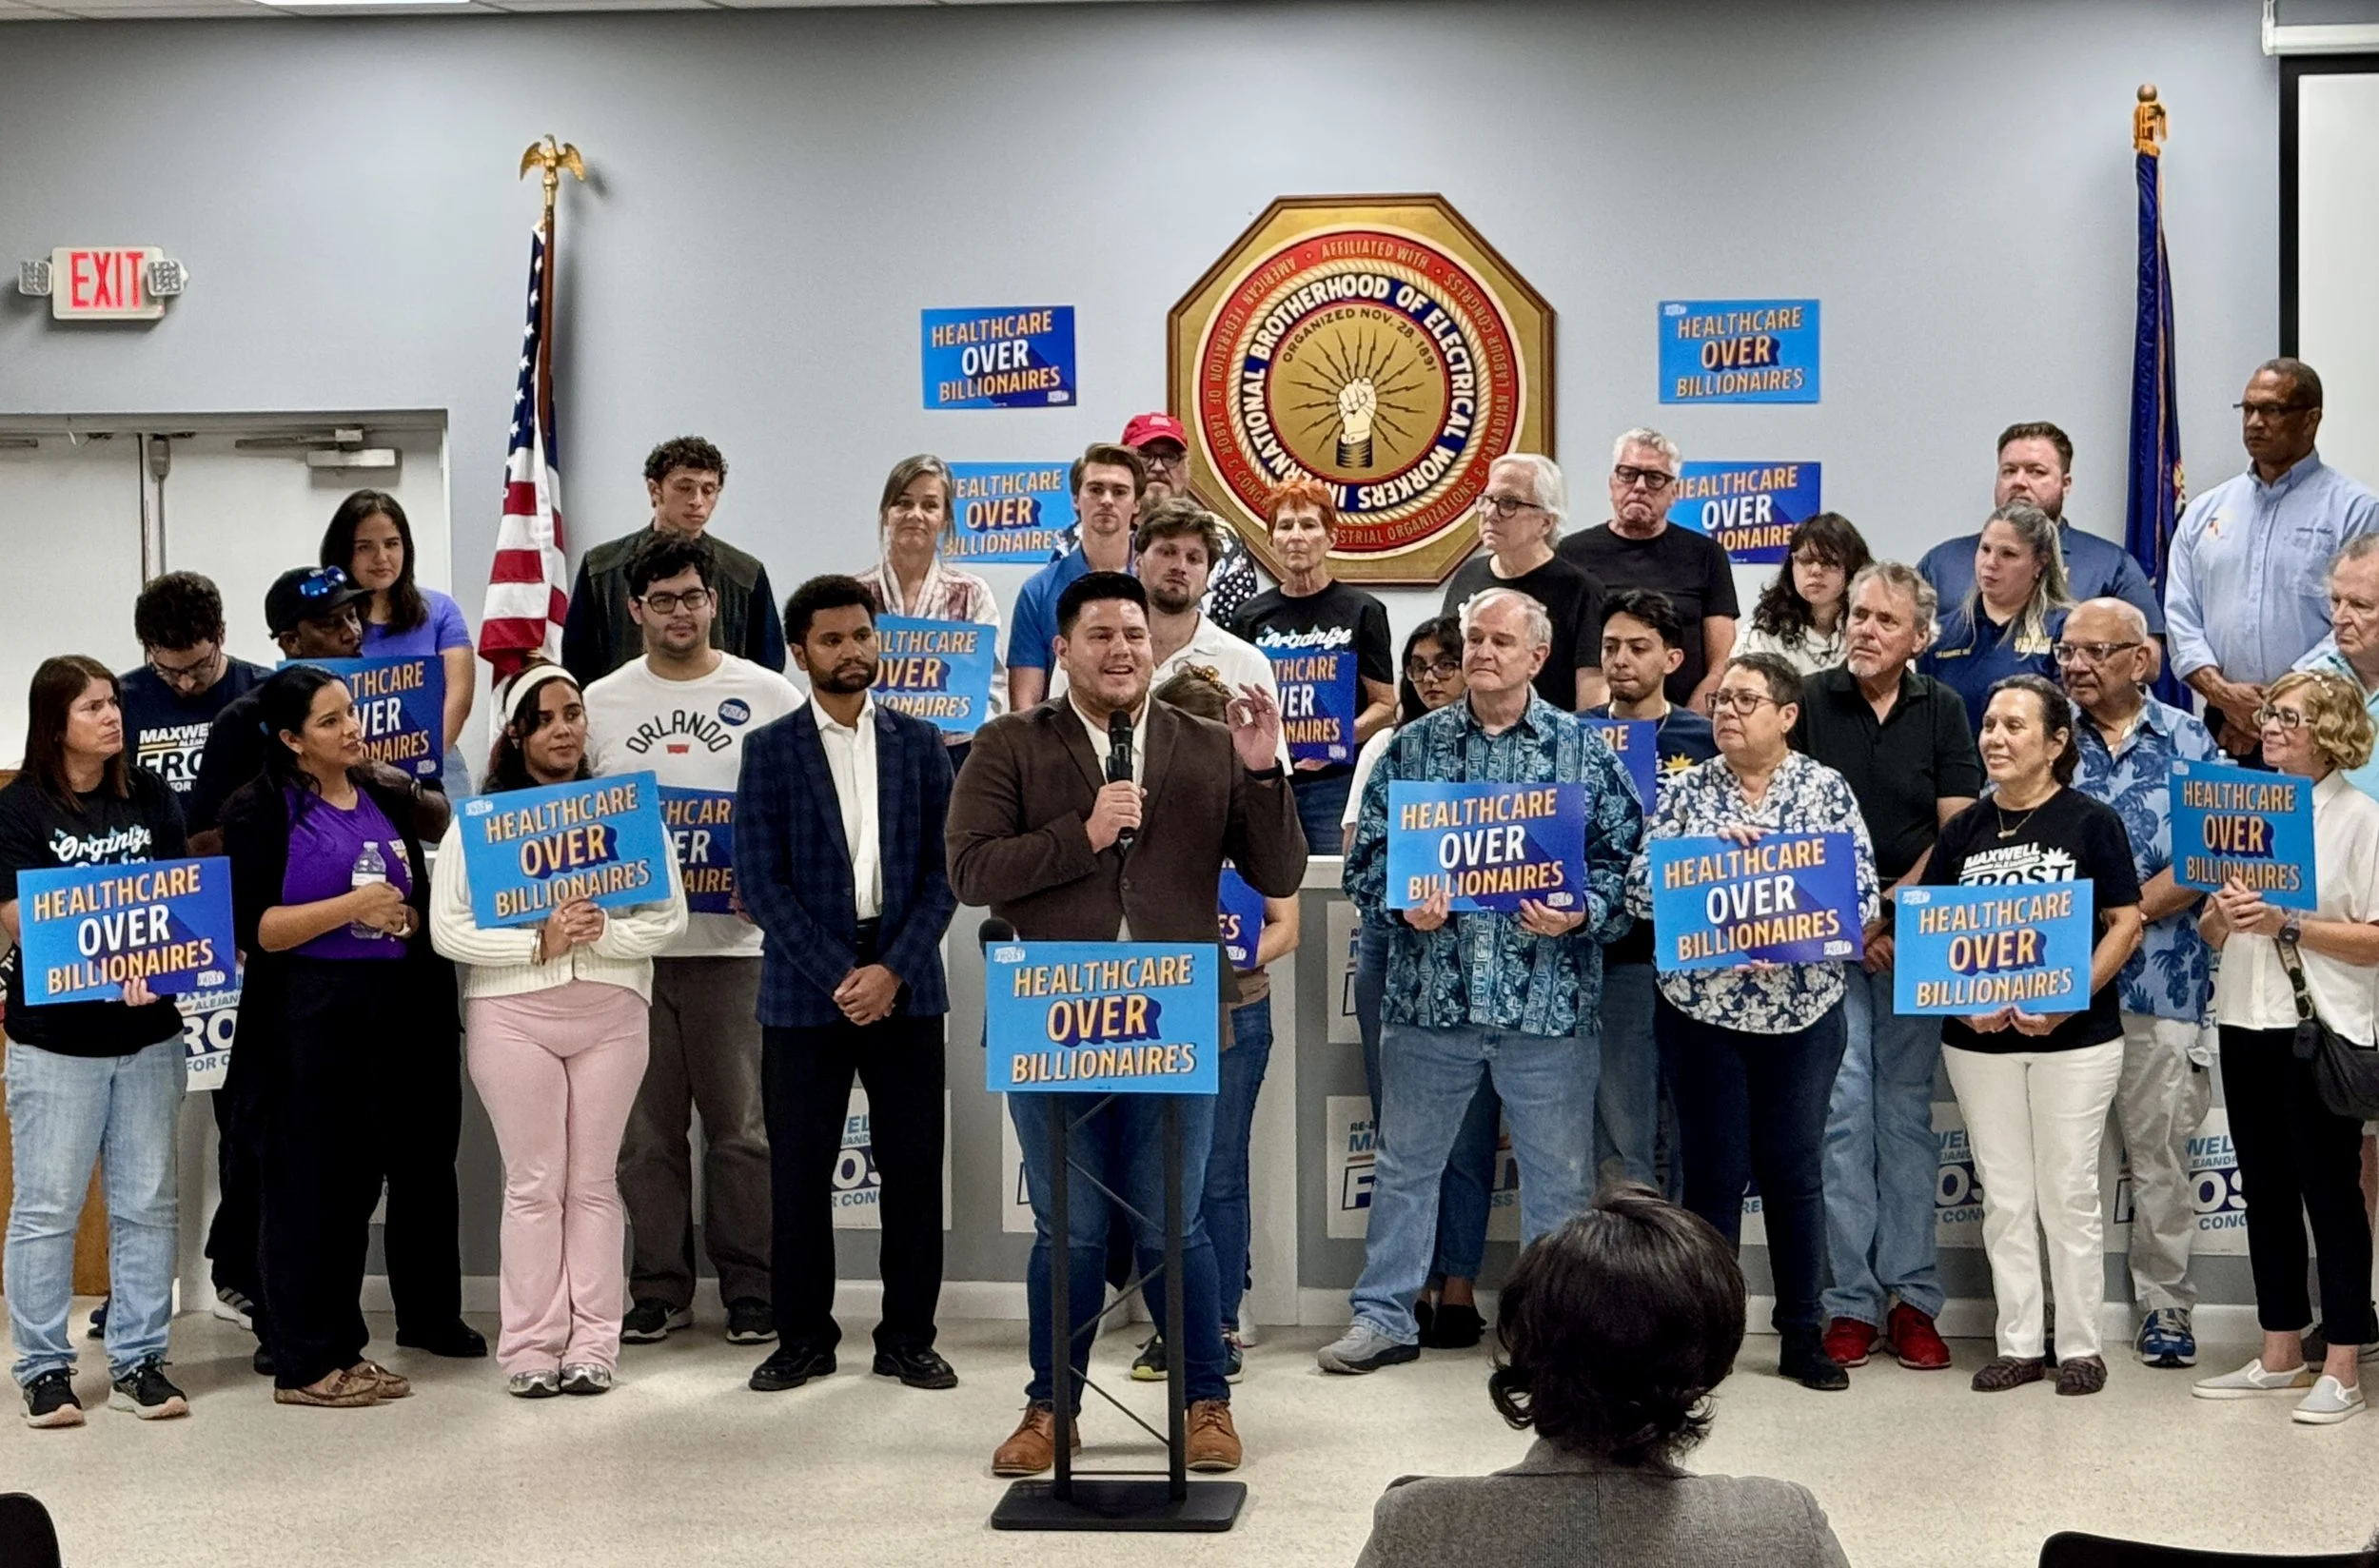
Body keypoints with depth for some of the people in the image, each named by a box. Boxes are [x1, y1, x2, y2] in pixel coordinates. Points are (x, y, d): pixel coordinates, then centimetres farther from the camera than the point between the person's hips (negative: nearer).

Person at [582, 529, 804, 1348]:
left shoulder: (768, 696, 3)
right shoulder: (600, 704, 10)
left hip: (735, 939, -2)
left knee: (742, 1126, 2)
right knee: (645, 1130, 7)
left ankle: (750, 1287, 12)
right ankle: (659, 1288, 17)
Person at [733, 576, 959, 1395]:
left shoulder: (919, 743, 8)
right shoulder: (771, 750, 2)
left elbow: (942, 870, 4)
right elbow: (760, 880, -4)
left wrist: (893, 971, -9)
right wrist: (838, 976, -11)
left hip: (905, 987, 2)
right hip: (804, 991, -1)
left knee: (913, 1170, 3)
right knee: (799, 1173, 2)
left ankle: (908, 1336, 14)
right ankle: (803, 1337, 14)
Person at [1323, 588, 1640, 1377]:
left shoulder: (1585, 750, 3)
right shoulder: (1412, 746, 7)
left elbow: (1625, 859, 1)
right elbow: (1365, 854, 7)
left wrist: (1578, 915, -15)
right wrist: (1400, 903, -12)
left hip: (1547, 1003, -1)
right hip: (1429, 995, 2)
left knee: (1559, 1173, 7)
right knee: (1404, 1162, 10)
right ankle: (1383, 1314, 22)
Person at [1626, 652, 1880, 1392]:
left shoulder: (1828, 789, 1)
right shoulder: (1687, 789, 3)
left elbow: (1862, 895, -5)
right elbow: (1640, 888, -5)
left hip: (1803, 1010, 0)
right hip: (1700, 1007, 0)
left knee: (1795, 1171, 7)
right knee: (1712, 1171, 5)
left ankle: (1803, 1335, 17)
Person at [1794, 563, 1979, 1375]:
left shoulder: (1942, 711, 5)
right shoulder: (1809, 701, 1)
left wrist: (1890, 911, -8)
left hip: (1915, 937, 1)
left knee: (1908, 1111, 5)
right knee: (1842, 1111, -4)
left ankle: (1913, 1296, 9)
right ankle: (1851, 1300, 0)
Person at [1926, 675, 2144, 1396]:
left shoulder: (2091, 822, -3)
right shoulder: (1964, 830, 6)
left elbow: (2126, 925, -5)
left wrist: (2068, 999, -17)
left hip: (2076, 1036, -3)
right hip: (1979, 1039, 3)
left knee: (2069, 1192, 3)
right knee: (2003, 1196, 8)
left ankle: (2081, 1345, 13)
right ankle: (2019, 1344, 17)